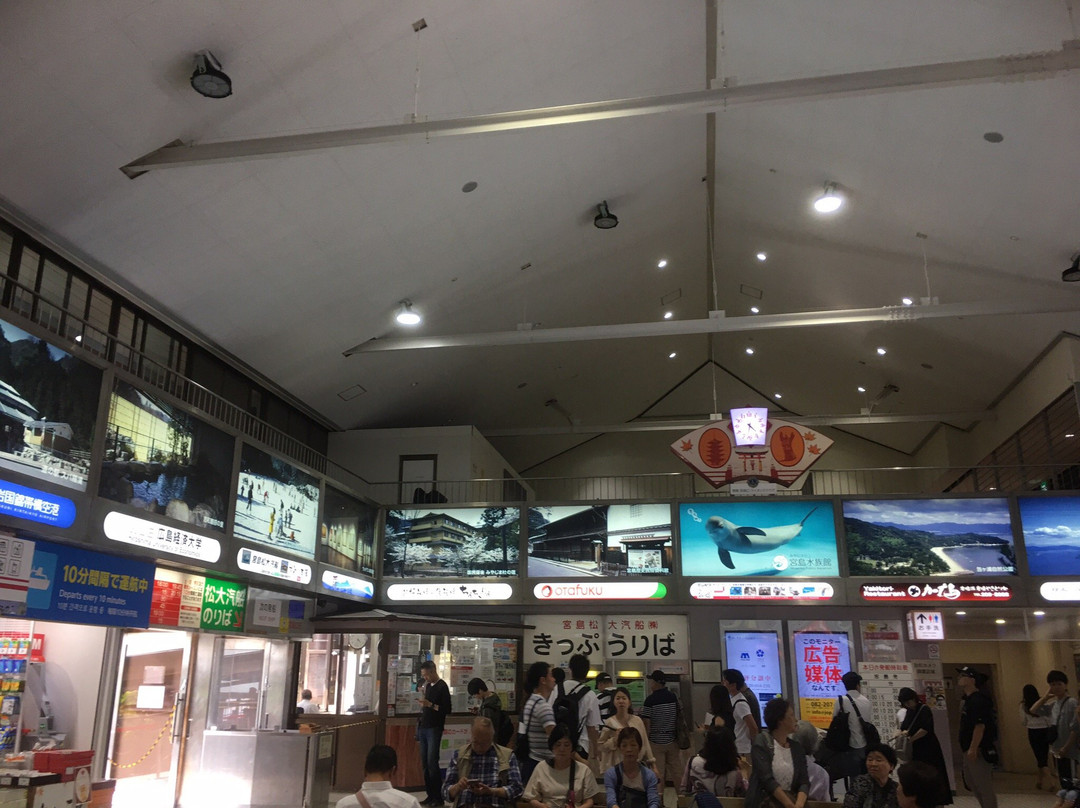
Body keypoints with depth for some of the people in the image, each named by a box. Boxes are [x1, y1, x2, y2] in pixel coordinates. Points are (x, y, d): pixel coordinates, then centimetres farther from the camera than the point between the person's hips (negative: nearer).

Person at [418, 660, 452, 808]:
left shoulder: (442, 686, -7)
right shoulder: (427, 685, 14)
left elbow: (447, 709, -12)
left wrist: (430, 704, -19)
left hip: (434, 728, -7)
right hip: (423, 727, 7)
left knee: (432, 762, -10)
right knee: (424, 762, 6)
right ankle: (430, 795, 12)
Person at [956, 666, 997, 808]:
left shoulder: (978, 700, -19)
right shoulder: (968, 700, 13)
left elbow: (980, 726, -25)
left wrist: (973, 749, -26)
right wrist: (965, 748, 20)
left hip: (979, 751, -11)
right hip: (970, 750, 11)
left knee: (984, 787, -3)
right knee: (971, 782, 19)